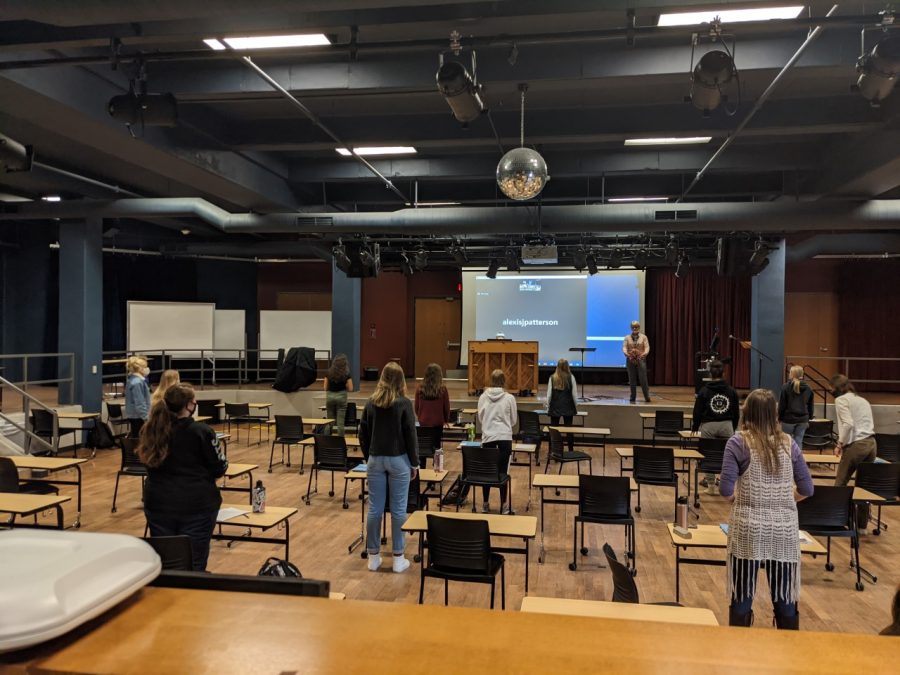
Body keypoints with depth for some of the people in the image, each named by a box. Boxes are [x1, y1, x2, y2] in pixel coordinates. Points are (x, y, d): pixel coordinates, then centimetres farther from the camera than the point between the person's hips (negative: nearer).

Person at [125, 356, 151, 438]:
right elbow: (139, 403, -24)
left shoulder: (137, 380, 8)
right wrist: (146, 416, -22)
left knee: (135, 436, 17)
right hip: (137, 416, -10)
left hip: (134, 415, 10)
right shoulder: (137, 383, -23)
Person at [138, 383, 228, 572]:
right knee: (193, 566, 3)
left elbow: (153, 465, 16)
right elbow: (219, 468, -6)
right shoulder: (202, 432, -13)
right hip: (196, 504, -5)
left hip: (159, 502, 5)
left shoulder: (150, 431, 2)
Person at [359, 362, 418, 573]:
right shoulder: (404, 403, -9)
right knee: (398, 509, 3)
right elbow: (410, 435, -8)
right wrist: (415, 463, 1)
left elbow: (363, 435, 6)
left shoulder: (371, 403, 2)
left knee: (374, 508, 7)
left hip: (375, 459, 3)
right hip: (398, 460, -3)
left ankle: (373, 556, 16)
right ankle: (398, 558, 10)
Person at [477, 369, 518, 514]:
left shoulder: (483, 397, 0)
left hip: (488, 437, 2)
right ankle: (503, 505, 11)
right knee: (503, 472, 4)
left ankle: (485, 504, 20)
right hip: (505, 438, -2)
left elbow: (480, 418, 9)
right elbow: (514, 420, 5)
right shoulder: (509, 398, -4)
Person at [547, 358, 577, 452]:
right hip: (568, 407, 0)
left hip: (555, 407, 0)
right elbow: (574, 394, -2)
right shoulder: (571, 377, -4)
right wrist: (575, 408, 9)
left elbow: (549, 394, -1)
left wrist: (548, 407, 8)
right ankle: (571, 451, 11)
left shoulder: (552, 378, -3)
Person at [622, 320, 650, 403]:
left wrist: (644, 354, -23)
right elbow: (624, 347, -2)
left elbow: (647, 347, -3)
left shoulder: (643, 337, 5)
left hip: (641, 360, -1)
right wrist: (626, 354, -23)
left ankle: (647, 396, 3)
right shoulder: (627, 338, 7)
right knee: (632, 380, 4)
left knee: (643, 379, -7)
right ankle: (633, 397, 13)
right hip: (630, 360, 1)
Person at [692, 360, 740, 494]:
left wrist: (694, 427, 15)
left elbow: (697, 411, 2)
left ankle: (711, 485, 9)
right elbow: (736, 412, 11)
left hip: (708, 425, -2)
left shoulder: (704, 391, -1)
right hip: (727, 425, 2)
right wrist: (734, 427, 23)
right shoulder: (731, 391, 5)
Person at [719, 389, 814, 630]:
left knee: (743, 597, 7)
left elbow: (726, 488, -12)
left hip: (748, 527, -3)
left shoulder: (738, 442, -7)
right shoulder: (788, 443, 3)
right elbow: (806, 488, 5)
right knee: (785, 599, 12)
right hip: (784, 528, 3)